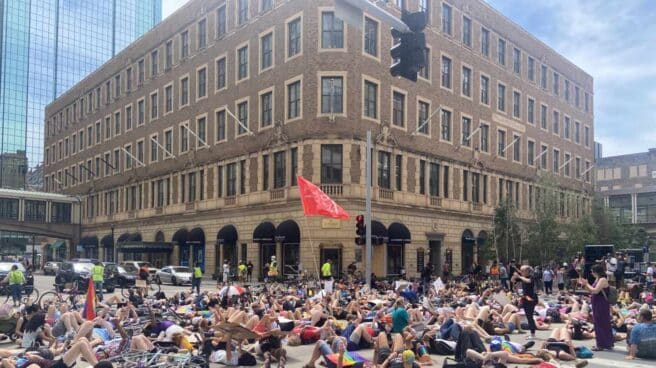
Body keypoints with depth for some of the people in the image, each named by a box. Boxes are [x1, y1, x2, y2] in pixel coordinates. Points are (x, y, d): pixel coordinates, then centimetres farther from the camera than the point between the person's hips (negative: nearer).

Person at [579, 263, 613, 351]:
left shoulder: (603, 280, -16)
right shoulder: (597, 279, 13)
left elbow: (595, 291, -23)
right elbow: (591, 291, 18)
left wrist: (587, 284, -12)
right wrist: (584, 284, 8)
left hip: (602, 306, -10)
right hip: (597, 305, 10)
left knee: (601, 324, -3)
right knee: (598, 324, 15)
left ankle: (601, 345, 3)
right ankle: (607, 344, 25)